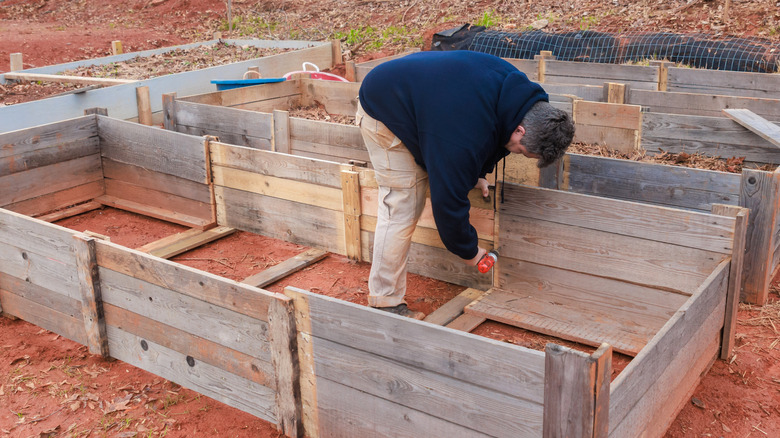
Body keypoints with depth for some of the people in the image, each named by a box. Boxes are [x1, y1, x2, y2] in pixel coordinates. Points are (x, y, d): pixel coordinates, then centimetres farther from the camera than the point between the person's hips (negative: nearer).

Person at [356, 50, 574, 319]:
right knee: (401, 207, -11)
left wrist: (477, 173, 6)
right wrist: (467, 251, -14)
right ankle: (385, 302, -2)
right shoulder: (465, 139, -39)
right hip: (382, 113, -10)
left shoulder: (515, 84, -12)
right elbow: (448, 199, -29)